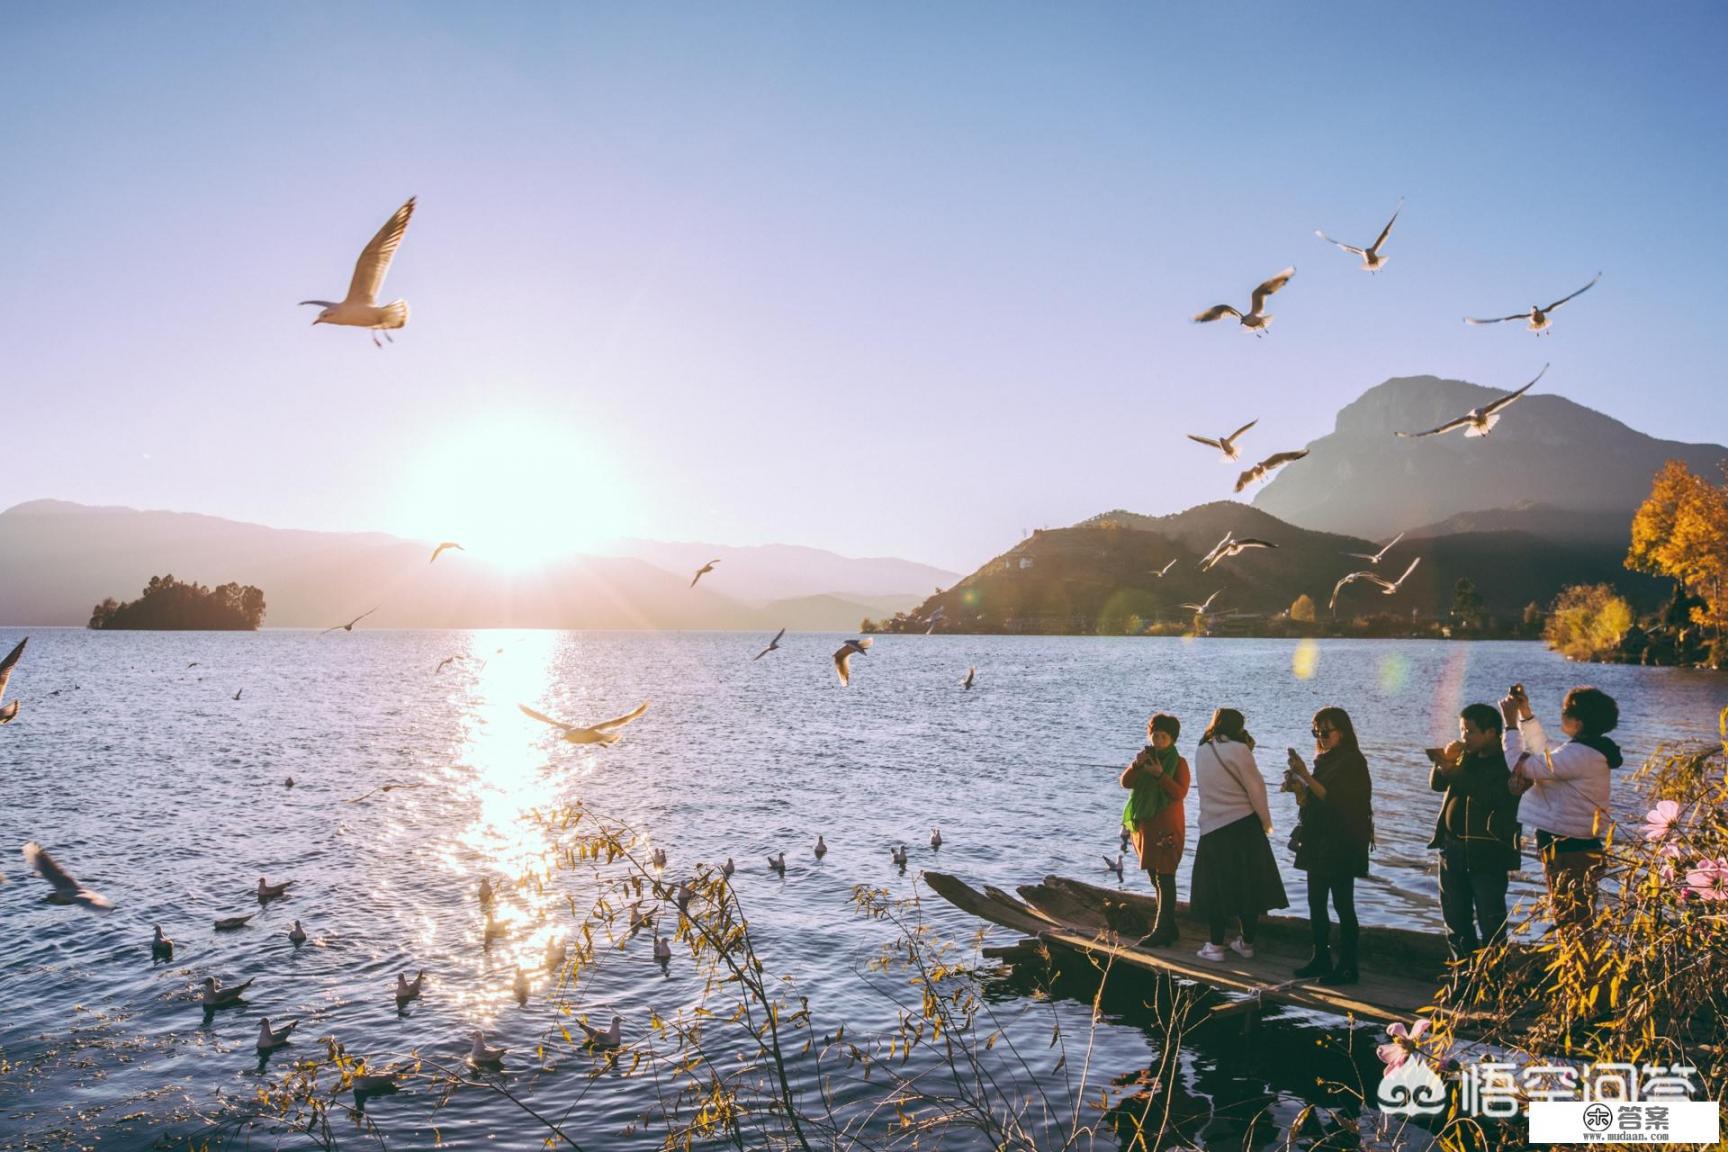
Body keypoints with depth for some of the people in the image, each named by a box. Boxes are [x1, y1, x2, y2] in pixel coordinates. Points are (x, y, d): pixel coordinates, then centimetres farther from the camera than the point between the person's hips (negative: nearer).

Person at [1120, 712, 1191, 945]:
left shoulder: (1178, 762, -5)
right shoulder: (1145, 758, 12)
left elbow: (1180, 792, -17)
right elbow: (1125, 782, -1)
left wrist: (1160, 774, -28)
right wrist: (1136, 765, -18)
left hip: (1167, 828, -7)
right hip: (1145, 826, 7)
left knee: (1165, 878, -8)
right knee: (1155, 878, 12)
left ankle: (1162, 931, -9)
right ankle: (1168, 928, 21)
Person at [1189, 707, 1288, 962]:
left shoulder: (1202, 752, 5)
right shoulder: (1238, 750, -11)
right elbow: (1256, 788, -8)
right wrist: (1266, 822, 4)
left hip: (1212, 829, 3)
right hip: (1244, 826, -3)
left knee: (1215, 886, 8)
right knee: (1249, 884, 10)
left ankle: (1215, 945, 6)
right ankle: (1246, 942, 17)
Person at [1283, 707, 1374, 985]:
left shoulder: (1353, 762, -9)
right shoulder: (1324, 760, 13)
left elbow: (1333, 798, -19)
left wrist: (1306, 777, -22)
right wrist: (1297, 788, -2)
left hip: (1342, 844, -8)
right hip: (1318, 842, 8)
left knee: (1342, 904, -5)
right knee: (1316, 902, 9)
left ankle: (1347, 967, 0)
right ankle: (1321, 958, 17)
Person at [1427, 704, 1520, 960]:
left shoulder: (1506, 762, -12)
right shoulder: (1466, 756, 10)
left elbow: (1491, 796, -26)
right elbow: (1436, 784, 12)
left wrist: (1453, 770, -26)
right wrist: (1444, 761, -5)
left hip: (1487, 852, -8)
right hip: (1452, 847, 8)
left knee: (1490, 921, -4)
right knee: (1455, 919, 14)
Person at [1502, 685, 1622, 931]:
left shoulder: (1580, 754, -23)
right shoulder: (1590, 750, 9)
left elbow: (1523, 766, -22)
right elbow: (1545, 752, 23)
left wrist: (1511, 724, -12)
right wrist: (1525, 714, 16)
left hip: (1568, 851, -10)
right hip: (1580, 846, 10)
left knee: (1570, 925, -1)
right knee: (1579, 924, 19)